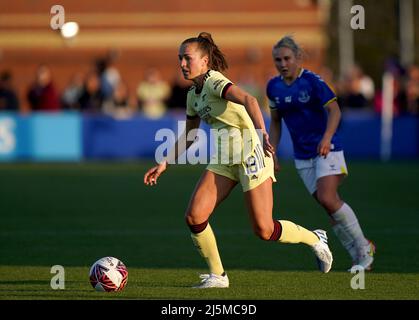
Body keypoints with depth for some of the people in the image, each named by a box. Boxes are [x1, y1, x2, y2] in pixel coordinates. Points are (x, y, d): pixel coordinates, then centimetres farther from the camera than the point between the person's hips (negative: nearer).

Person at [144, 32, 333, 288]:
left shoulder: (215, 82, -16)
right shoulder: (193, 94, 11)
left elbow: (248, 100, -34)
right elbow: (189, 136, 24)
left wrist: (262, 134, -49)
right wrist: (164, 164, 18)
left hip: (250, 155, -8)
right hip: (224, 160, 8)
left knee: (264, 230, -7)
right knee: (194, 216, -8)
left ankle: (315, 239, 20)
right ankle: (218, 275, 6)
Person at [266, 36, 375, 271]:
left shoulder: (312, 81, -12)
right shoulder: (274, 87, 5)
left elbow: (334, 111, -18)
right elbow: (276, 122, 16)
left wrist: (327, 138, -33)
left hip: (326, 149, -5)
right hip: (302, 155, 5)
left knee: (327, 199, -21)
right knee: (331, 205, 1)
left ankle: (364, 247, -4)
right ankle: (360, 258, 10)